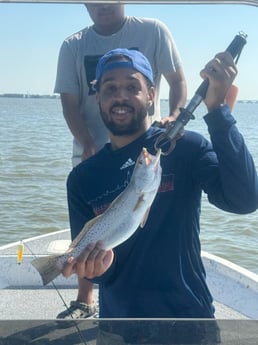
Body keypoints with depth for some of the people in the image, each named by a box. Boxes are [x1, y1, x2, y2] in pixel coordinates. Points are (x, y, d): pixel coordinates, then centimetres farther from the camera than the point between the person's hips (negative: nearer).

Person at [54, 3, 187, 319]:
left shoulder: (153, 32, -2)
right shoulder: (73, 46, 3)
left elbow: (177, 81, -1)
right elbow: (70, 103, -2)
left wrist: (175, 116, -21)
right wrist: (89, 146, -18)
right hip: (90, 151, 2)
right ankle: (84, 300, 25)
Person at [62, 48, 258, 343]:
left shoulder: (185, 148, -12)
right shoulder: (82, 178, -1)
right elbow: (85, 262, -2)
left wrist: (216, 109, -32)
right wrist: (97, 264, -25)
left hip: (187, 315, -2)